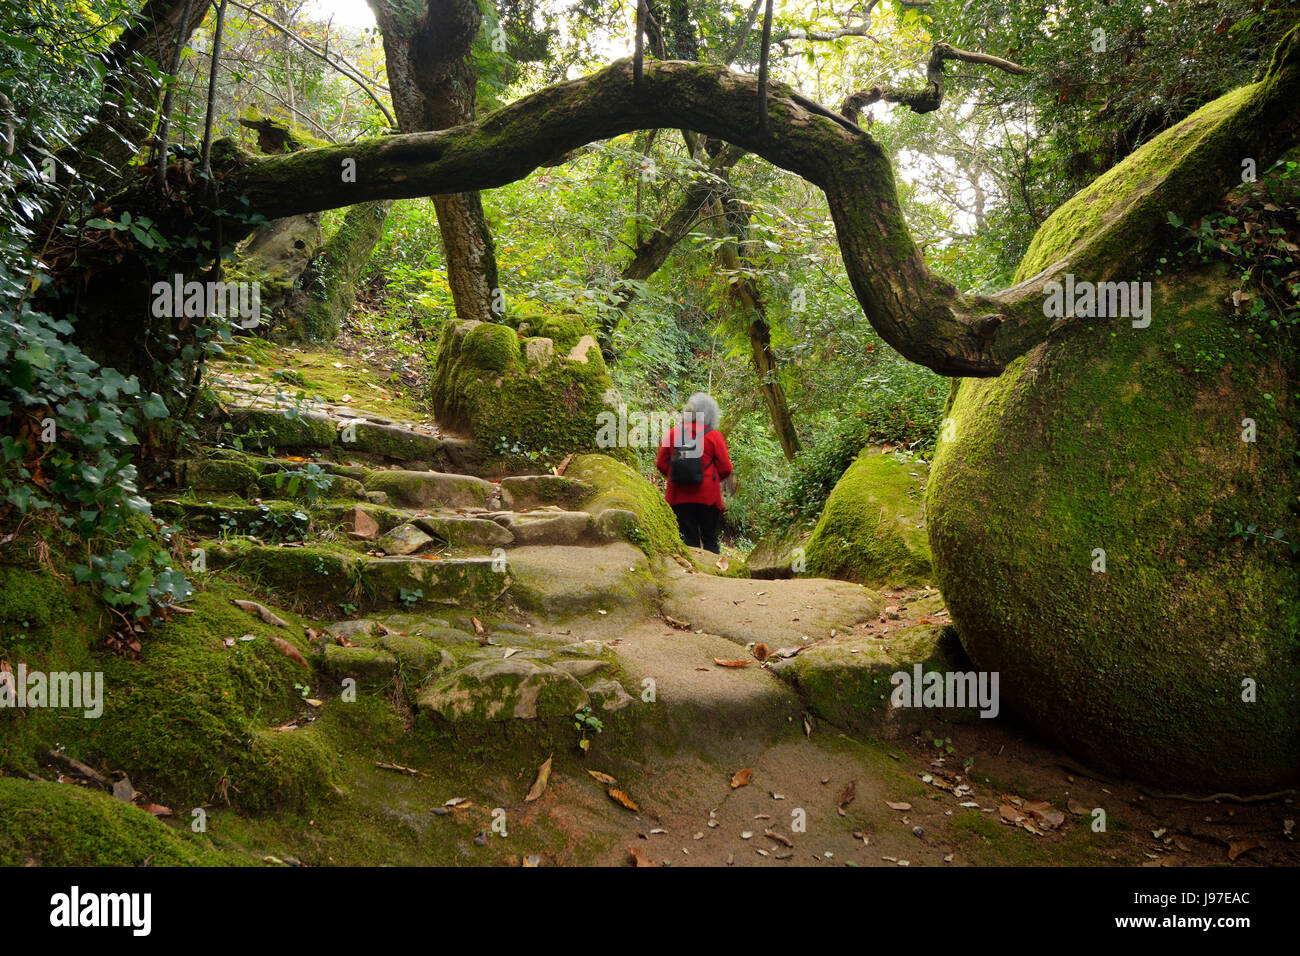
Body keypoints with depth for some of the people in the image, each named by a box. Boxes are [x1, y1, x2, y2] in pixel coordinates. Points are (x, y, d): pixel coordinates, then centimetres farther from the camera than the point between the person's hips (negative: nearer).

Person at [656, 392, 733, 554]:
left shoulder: (674, 432, 0)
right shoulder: (713, 435, -6)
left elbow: (661, 464, 4)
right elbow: (725, 469, -4)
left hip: (679, 497, 2)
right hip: (708, 498, -2)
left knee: (689, 539, 7)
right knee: (710, 540, 7)